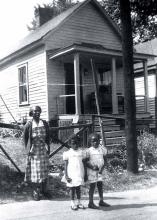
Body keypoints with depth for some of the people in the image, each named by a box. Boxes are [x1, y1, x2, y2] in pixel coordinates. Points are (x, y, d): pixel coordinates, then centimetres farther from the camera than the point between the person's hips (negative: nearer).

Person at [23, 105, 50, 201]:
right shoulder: (29, 124, -5)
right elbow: (25, 137, 0)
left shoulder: (44, 123, 4)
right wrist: (28, 149, -5)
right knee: (34, 171, 0)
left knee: (44, 170, 9)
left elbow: (48, 136, 10)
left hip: (43, 150, 3)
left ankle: (44, 190, 23)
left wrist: (48, 147, 4)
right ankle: (36, 192, 12)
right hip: (34, 150, -3)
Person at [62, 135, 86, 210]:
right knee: (72, 188, 5)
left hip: (79, 173, 3)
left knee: (78, 188, 10)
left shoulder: (81, 152, 6)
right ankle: (73, 203, 17)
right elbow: (66, 165, -2)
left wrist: (85, 174, 10)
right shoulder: (67, 153, -3)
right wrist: (66, 175, -8)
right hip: (71, 174, -2)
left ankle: (78, 202, 22)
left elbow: (84, 163, 11)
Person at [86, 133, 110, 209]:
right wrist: (92, 167, -20)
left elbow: (104, 160, 7)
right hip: (91, 170, -5)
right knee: (92, 185, -2)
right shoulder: (89, 150, -10)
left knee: (100, 185, 10)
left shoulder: (102, 149, 2)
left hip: (99, 171, 5)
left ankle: (101, 201, 23)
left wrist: (102, 168, -6)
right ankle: (91, 203, 6)